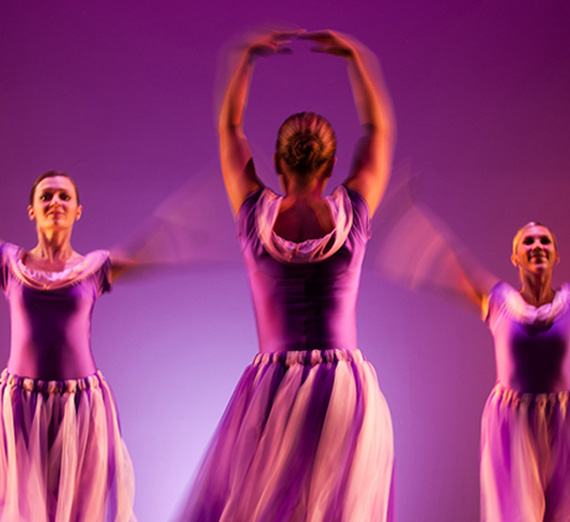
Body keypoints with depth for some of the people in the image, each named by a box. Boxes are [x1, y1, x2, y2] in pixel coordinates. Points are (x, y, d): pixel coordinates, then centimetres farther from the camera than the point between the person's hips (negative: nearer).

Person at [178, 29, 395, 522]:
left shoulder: (256, 213, -1)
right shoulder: (351, 212, -1)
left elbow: (229, 127, 14)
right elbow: (379, 129, 15)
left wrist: (247, 56, 20)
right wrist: (354, 55, 19)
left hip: (272, 389, 0)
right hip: (348, 392, 0)